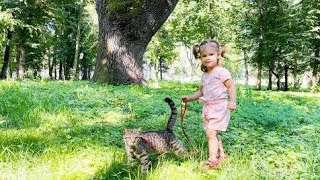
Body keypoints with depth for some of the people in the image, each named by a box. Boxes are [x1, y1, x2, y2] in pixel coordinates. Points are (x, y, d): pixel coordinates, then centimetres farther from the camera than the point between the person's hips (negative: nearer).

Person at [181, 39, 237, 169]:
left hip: (219, 107, -9)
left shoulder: (221, 72, -10)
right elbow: (201, 92, 24)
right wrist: (189, 98, 16)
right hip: (208, 108, 9)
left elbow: (231, 87, -11)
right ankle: (221, 155, 31)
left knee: (211, 133, -15)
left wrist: (233, 101, -24)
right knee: (213, 134, 16)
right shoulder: (204, 76, 15)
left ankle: (213, 160, -11)